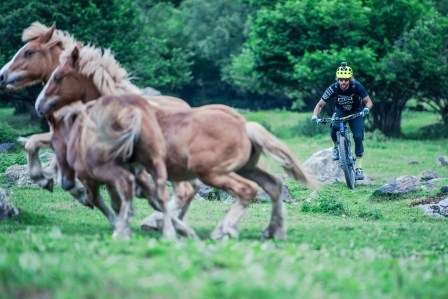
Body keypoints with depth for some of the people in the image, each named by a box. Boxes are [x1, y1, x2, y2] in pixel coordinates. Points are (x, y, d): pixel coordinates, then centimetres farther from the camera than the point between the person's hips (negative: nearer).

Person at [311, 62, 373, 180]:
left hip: (356, 112, 0)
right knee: (334, 128, -31)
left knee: (358, 137, -18)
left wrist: (366, 108, -44)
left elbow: (369, 101, -21)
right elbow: (320, 104, -19)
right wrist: (314, 116, -38)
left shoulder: (356, 86, -27)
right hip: (340, 112, 0)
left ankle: (358, 168, -8)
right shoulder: (334, 88, -26)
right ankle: (336, 147, 0)